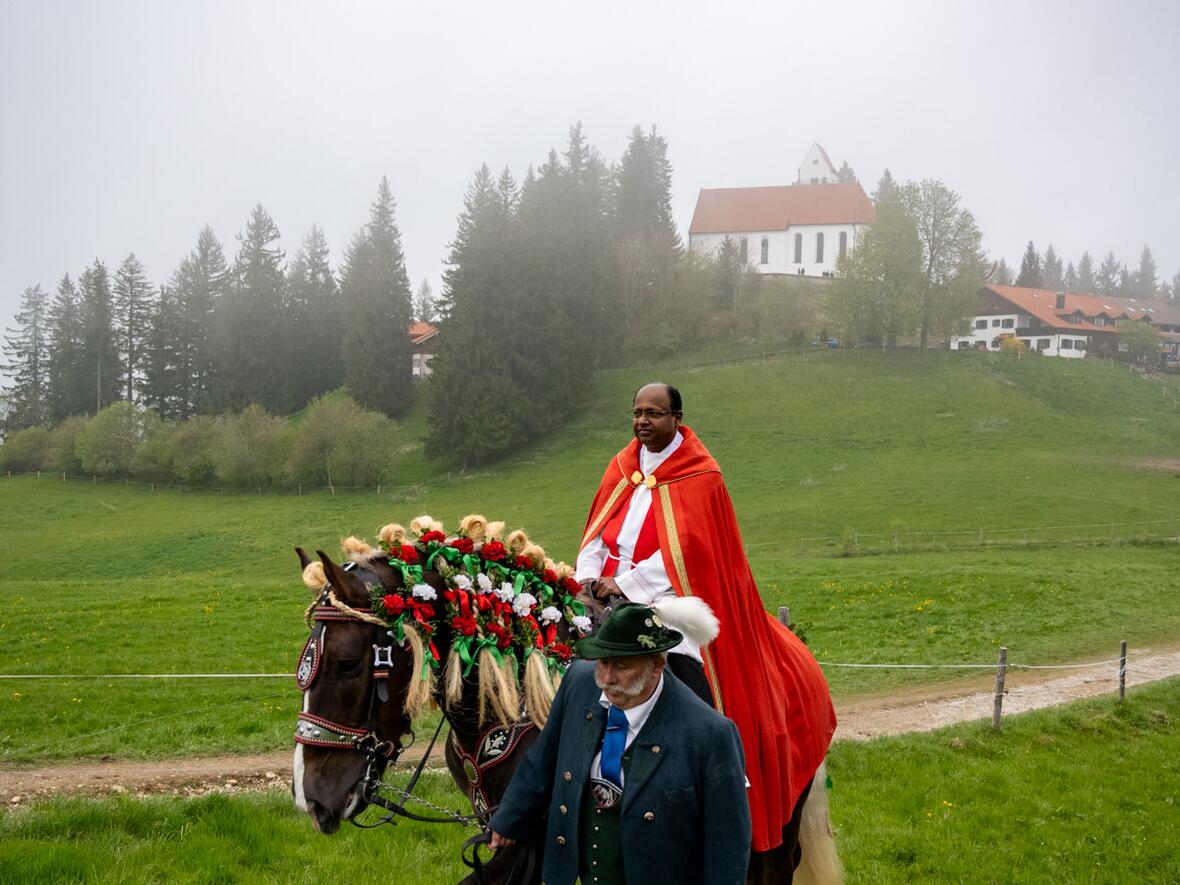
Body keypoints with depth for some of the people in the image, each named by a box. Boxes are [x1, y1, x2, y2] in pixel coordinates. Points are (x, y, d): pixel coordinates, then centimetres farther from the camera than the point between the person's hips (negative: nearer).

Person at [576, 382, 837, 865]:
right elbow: (597, 531, 10)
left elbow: (683, 550, -13)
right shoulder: (621, 468, 13)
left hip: (670, 603, -6)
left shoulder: (699, 476, -6)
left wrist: (623, 584, -17)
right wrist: (589, 577, -9)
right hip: (614, 598, 6)